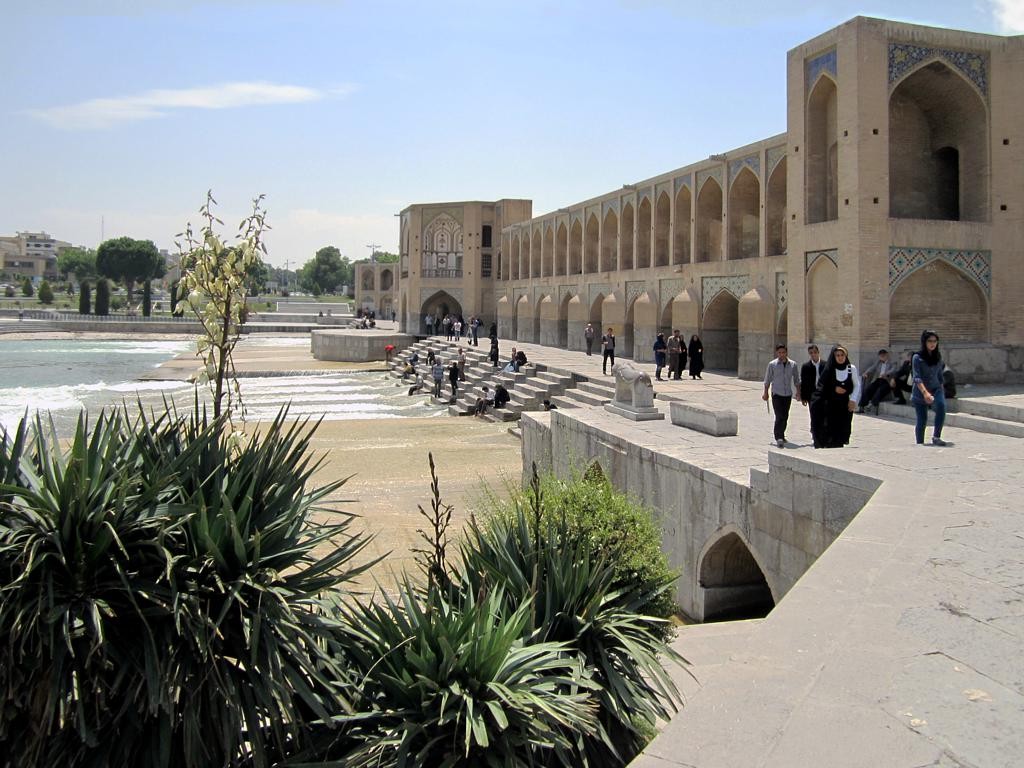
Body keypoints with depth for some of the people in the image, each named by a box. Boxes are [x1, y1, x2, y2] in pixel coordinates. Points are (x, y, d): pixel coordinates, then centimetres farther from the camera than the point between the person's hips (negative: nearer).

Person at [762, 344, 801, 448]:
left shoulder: (793, 364, 4)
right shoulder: (772, 365, -3)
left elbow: (796, 380, 13)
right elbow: (767, 380, 5)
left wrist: (798, 392, 8)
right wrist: (766, 393, 7)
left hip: (788, 394, 3)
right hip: (776, 394, -3)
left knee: (785, 417, 11)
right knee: (779, 416, -14)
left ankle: (781, 435, 27)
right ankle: (779, 438, -16)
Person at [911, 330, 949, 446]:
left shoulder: (938, 356, 8)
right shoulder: (917, 358, -7)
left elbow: (940, 375, 18)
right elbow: (917, 378, -17)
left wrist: (941, 391, 18)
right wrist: (925, 392, -30)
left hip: (936, 389, 3)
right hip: (920, 392, -3)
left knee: (941, 405, -27)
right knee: (922, 420, -1)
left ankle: (936, 437, -23)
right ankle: (920, 443, 16)